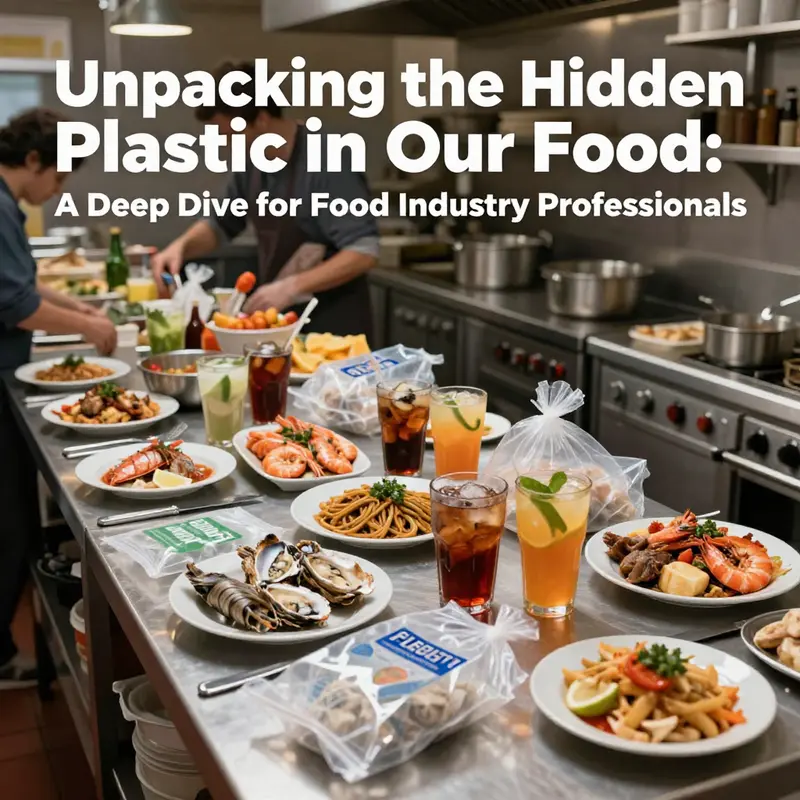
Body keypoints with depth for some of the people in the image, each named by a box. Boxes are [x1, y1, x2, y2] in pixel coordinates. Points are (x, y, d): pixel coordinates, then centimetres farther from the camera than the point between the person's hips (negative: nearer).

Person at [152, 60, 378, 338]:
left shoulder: (327, 163, -19)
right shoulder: (251, 164, 4)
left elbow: (364, 252, -24)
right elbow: (221, 224, 19)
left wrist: (291, 287, -29)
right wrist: (182, 245, -1)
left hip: (334, 328, -7)